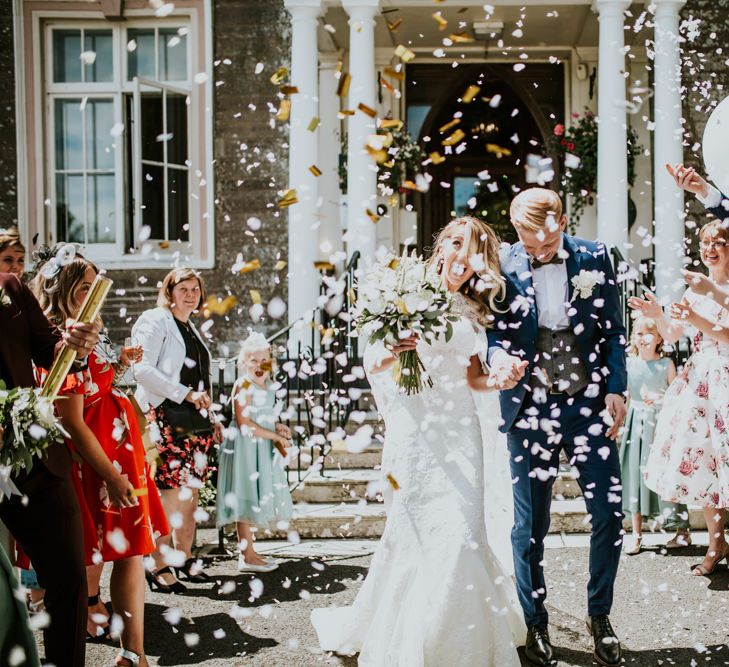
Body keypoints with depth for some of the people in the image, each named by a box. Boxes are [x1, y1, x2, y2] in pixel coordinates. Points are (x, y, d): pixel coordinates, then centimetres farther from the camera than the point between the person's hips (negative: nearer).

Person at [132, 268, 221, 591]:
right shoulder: (156, 322, -2)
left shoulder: (191, 329, 22)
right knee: (170, 494, -11)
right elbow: (143, 370, -13)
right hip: (166, 419, -8)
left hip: (195, 421, 8)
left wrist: (211, 418, 20)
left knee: (190, 493, 7)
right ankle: (159, 567, -4)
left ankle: (185, 558, 16)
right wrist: (186, 394, -17)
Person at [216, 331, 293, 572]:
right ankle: (247, 557, 0)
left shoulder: (268, 386, 13)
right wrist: (276, 436, -17)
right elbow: (244, 424, -20)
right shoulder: (243, 385, -13)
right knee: (246, 500, -5)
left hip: (263, 448, 9)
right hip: (245, 448, -9)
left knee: (256, 501, 11)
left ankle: (248, 553, 18)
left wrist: (279, 427, 3)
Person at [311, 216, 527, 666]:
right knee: (435, 533, -11)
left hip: (461, 426, 4)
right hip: (416, 423, -4)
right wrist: (392, 352, -20)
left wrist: (500, 380, -3)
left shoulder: (470, 310, 17)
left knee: (464, 532, -2)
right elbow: (374, 364, 1)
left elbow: (471, 377, 17)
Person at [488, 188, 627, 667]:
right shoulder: (504, 267, -4)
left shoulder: (594, 257, 0)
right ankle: (536, 624, 24)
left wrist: (617, 389, -2)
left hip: (589, 403, 1)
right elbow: (494, 331, 0)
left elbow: (614, 330, 5)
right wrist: (499, 356, -22)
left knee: (610, 514, 2)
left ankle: (600, 615, 25)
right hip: (530, 408, -1)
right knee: (530, 525, 6)